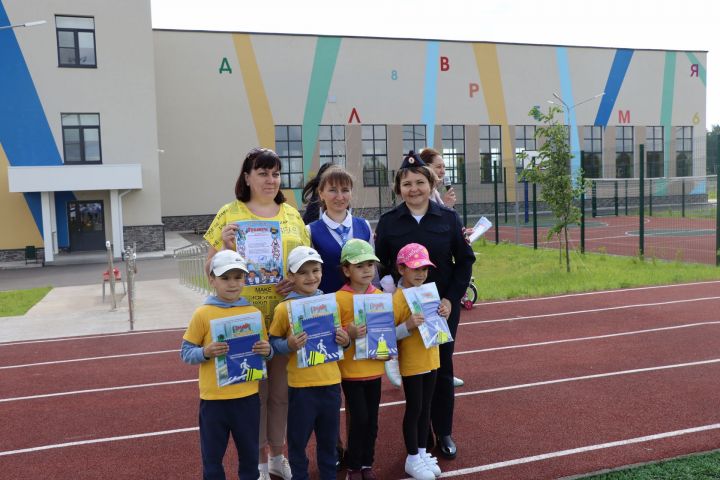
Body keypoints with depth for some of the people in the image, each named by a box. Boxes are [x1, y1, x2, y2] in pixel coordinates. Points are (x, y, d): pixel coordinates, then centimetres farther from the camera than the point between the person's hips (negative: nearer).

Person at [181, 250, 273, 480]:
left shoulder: (254, 313, 0)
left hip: (247, 396, 2)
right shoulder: (202, 314, -7)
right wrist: (206, 352, -22)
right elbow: (186, 353, -4)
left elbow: (265, 350, 9)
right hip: (213, 398, -2)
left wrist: (267, 351, -13)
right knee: (212, 456, 11)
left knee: (250, 453, 16)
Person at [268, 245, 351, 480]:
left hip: (331, 381, 4)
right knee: (298, 438, 10)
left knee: (329, 437, 18)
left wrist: (345, 340, -6)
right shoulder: (284, 308, -10)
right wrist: (289, 345, -23)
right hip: (301, 384, -4)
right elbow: (273, 341, -4)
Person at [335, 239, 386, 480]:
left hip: (374, 368, 5)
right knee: (359, 419, -1)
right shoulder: (339, 298, -12)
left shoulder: (380, 295, 3)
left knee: (372, 420, 12)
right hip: (351, 370, -4)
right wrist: (349, 334, -29)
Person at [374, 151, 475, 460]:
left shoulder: (448, 218, -1)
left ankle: (444, 433, 24)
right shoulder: (388, 222, -1)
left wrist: (451, 298, -8)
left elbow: (465, 260, 1)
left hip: (443, 307, 0)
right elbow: (381, 266, 0)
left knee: (442, 368, 8)